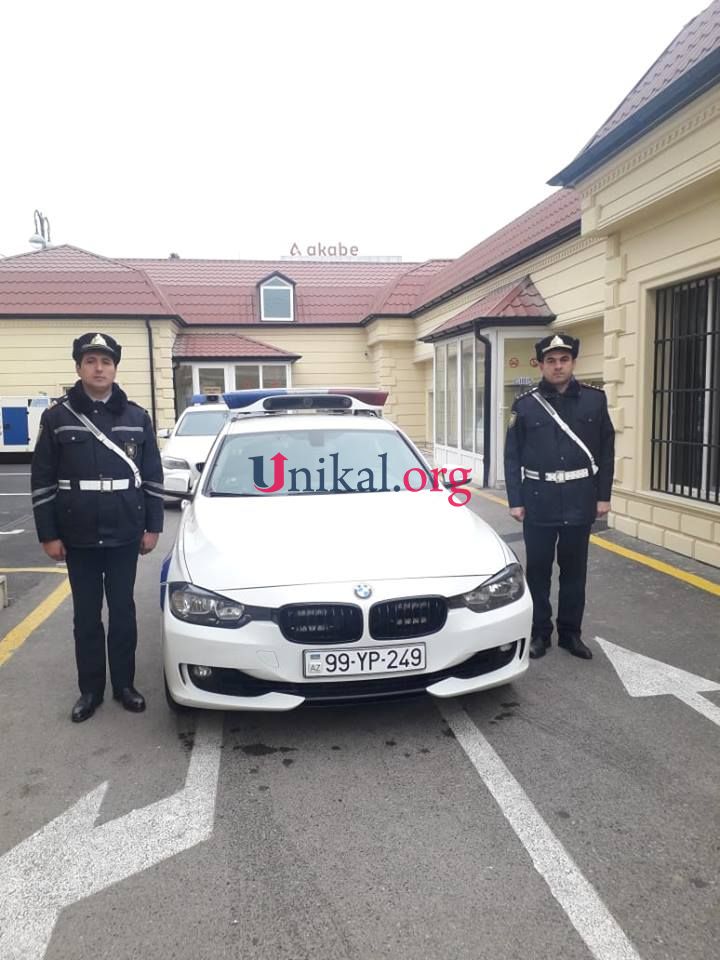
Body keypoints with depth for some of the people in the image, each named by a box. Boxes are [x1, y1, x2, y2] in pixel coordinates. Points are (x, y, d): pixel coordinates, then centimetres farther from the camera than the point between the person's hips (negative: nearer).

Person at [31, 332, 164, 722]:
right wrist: (48, 535, -3)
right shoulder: (57, 417, -1)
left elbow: (153, 476, 5)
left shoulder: (136, 417, 2)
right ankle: (90, 689, 23)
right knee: (86, 616, 10)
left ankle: (124, 684, 23)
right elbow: (42, 480, 0)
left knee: (123, 611, 9)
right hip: (78, 538, 0)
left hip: (124, 536, 1)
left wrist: (152, 527, 1)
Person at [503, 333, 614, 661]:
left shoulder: (595, 399, 1)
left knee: (574, 570, 11)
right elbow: (512, 457, 0)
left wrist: (603, 495, 2)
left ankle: (571, 633, 25)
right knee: (538, 569, 7)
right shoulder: (525, 405, -2)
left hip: (580, 500, 1)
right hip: (539, 500, -1)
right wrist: (515, 501, -4)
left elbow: (606, 451, 5)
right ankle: (540, 632, 22)